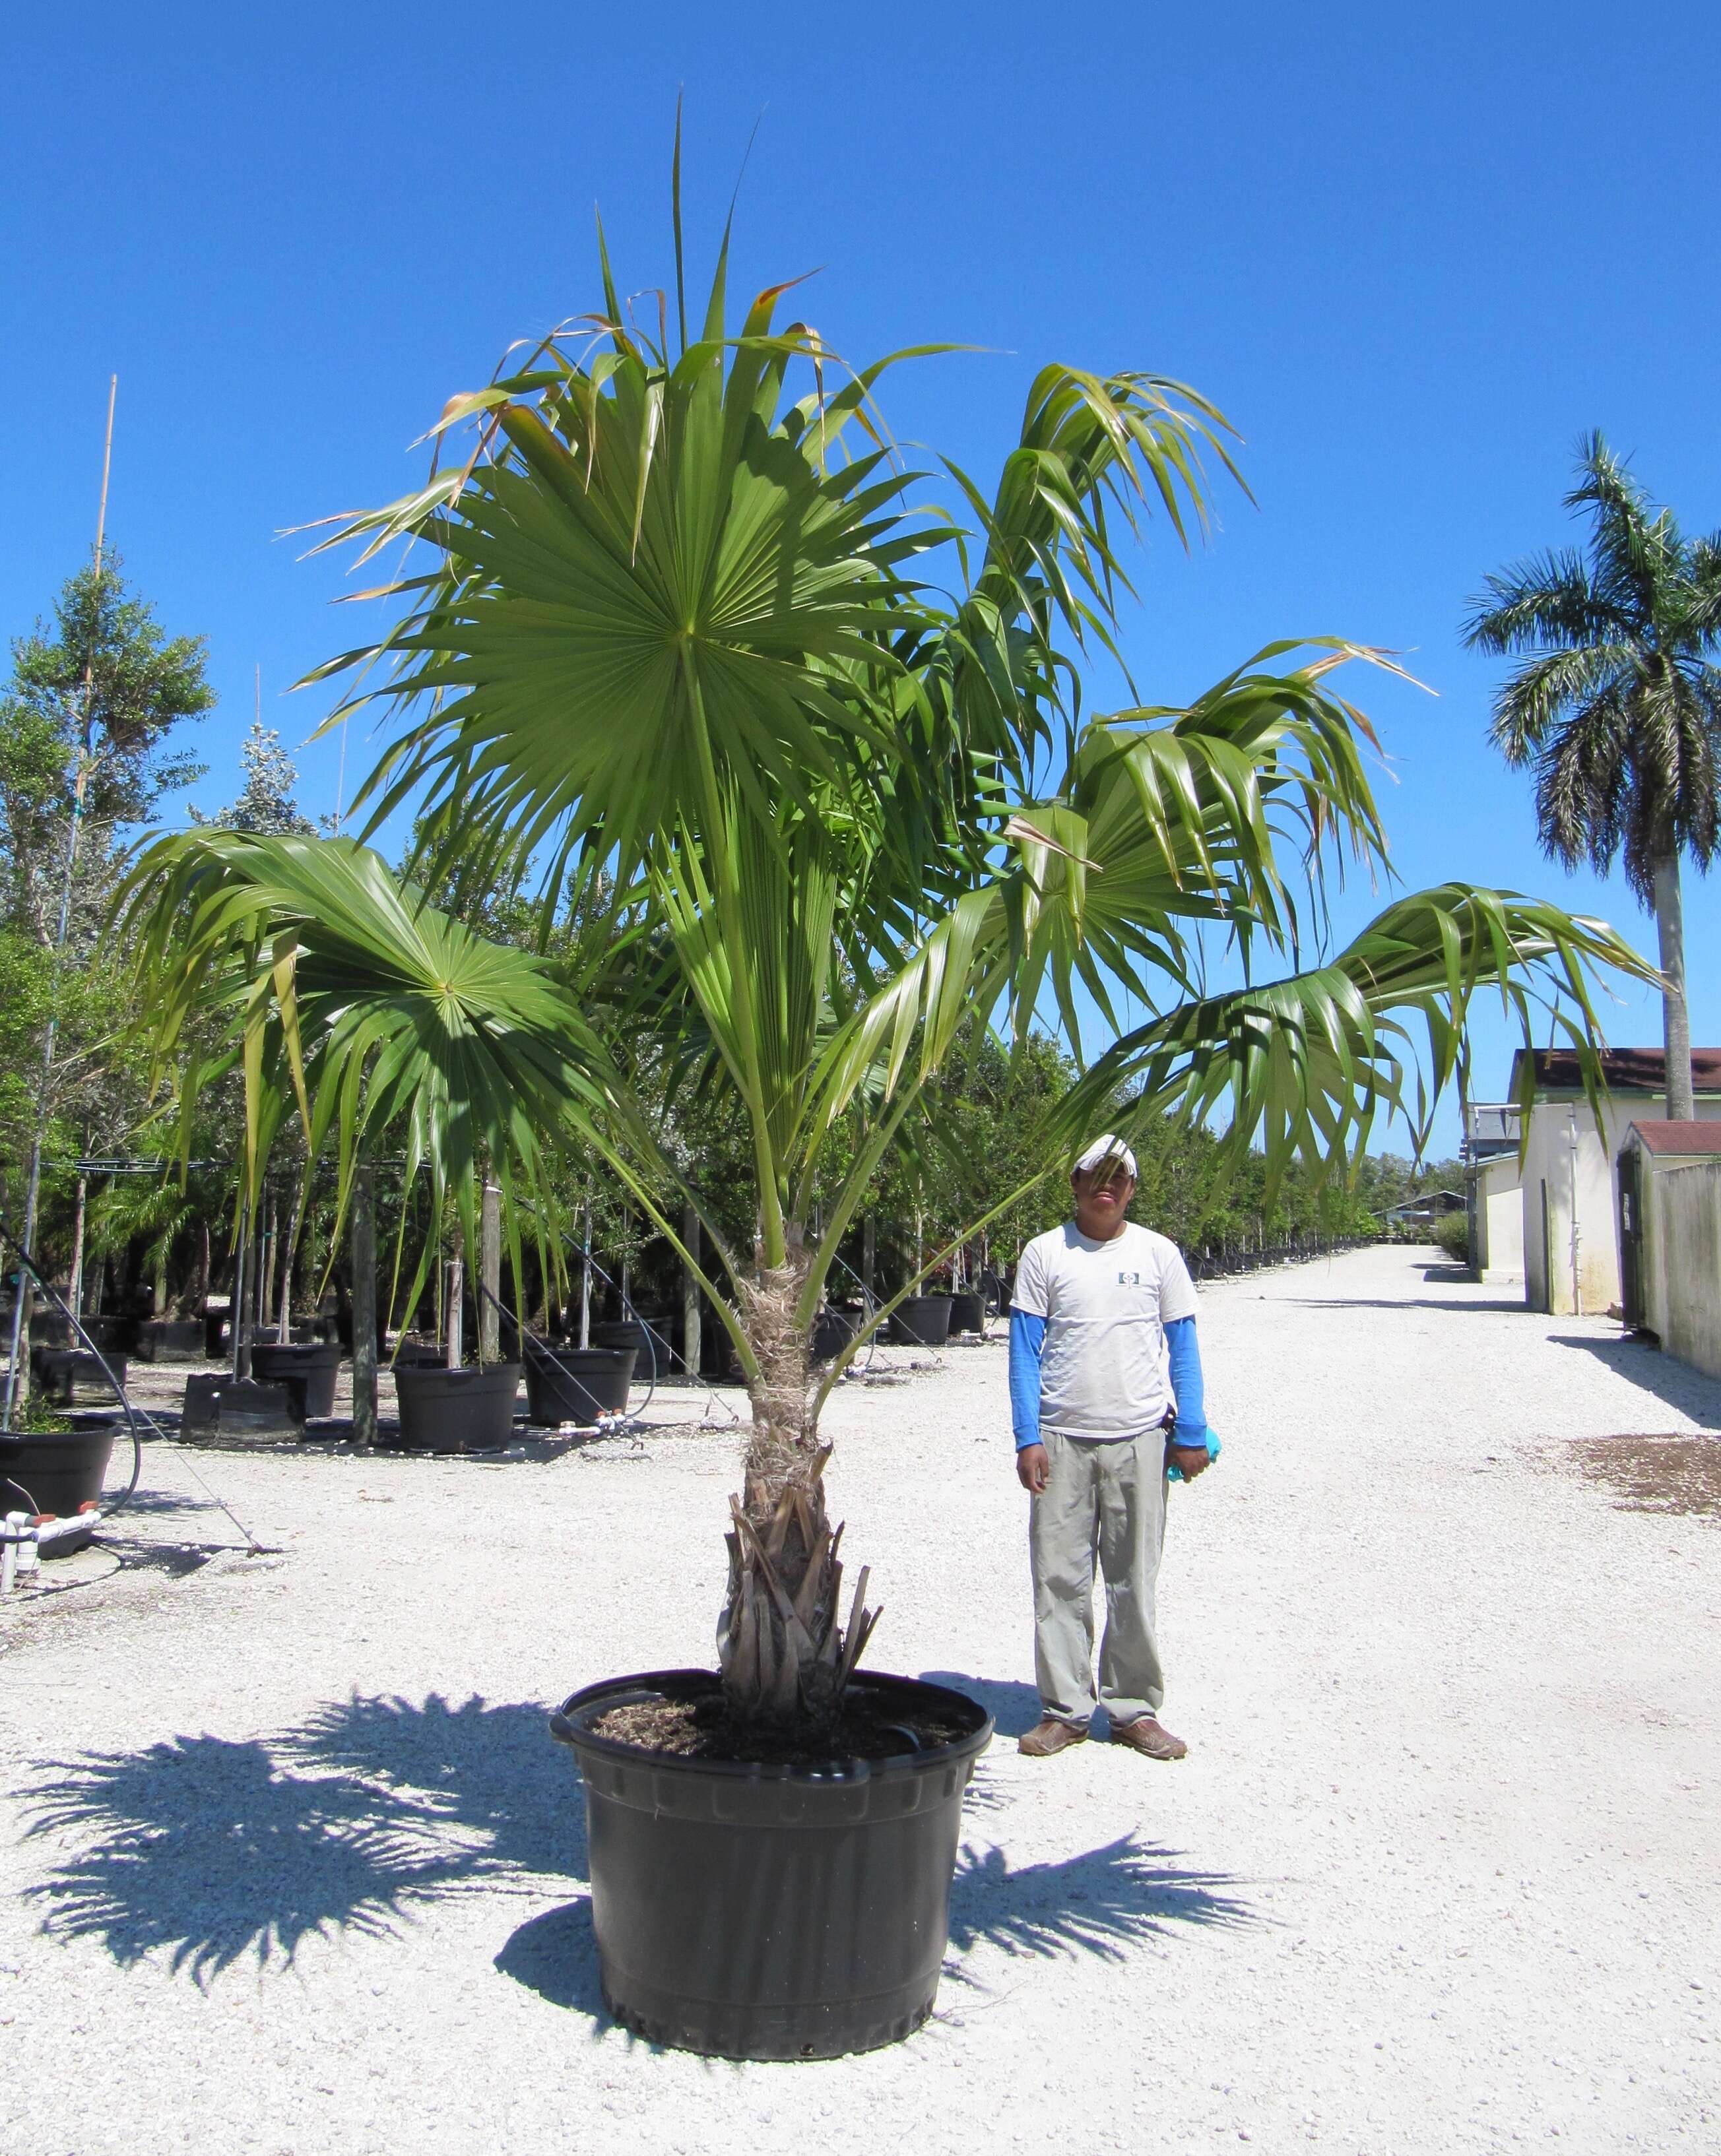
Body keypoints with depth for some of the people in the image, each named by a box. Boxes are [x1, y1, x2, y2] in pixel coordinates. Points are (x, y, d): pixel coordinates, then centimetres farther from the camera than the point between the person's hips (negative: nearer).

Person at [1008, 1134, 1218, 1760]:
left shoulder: (1159, 1254, 5)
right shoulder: (1044, 1253, 3)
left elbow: (1182, 1349, 8)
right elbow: (1024, 1351, 2)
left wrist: (1191, 1434, 3)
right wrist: (1027, 1439, -5)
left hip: (1140, 1438, 1)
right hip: (1062, 1438, 0)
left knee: (1134, 1580, 7)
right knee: (1059, 1578, 3)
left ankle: (1135, 1709, 19)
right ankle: (1064, 1710, 15)